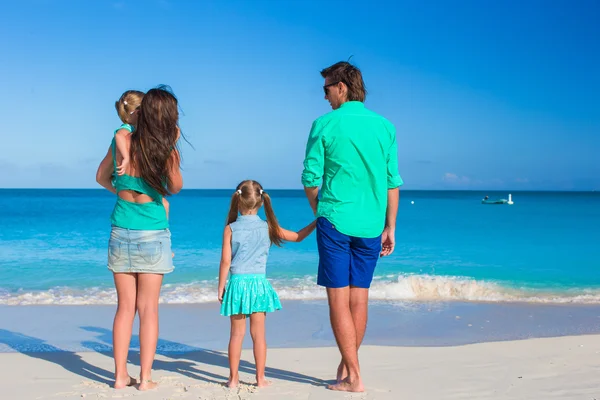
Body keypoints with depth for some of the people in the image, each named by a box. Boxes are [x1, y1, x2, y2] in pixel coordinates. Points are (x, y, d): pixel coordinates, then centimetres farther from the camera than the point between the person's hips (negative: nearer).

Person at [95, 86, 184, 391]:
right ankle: (145, 378, 8)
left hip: (121, 234, 3)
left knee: (125, 307, 10)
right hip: (152, 235, -3)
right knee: (148, 308, 4)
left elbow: (102, 177, 13)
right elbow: (175, 188, 5)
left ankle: (120, 376, 13)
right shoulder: (165, 150, -11)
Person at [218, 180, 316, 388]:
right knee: (258, 333, 5)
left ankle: (233, 378, 13)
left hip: (237, 283, 0)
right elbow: (297, 236, 9)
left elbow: (225, 261, -4)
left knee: (237, 333, 7)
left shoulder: (230, 228, -3)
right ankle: (260, 378, 10)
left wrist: (221, 286, 4)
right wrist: (315, 223, 22)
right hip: (258, 282, 0)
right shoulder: (267, 227, 0)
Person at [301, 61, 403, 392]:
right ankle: (346, 365, 25)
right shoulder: (384, 126, 4)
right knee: (359, 298, 13)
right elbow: (392, 182, 5)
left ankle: (354, 377, 2)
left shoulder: (325, 125, -5)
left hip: (335, 220, -4)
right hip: (371, 225, 4)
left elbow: (311, 179, -3)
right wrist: (390, 228, 11)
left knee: (338, 299, 2)